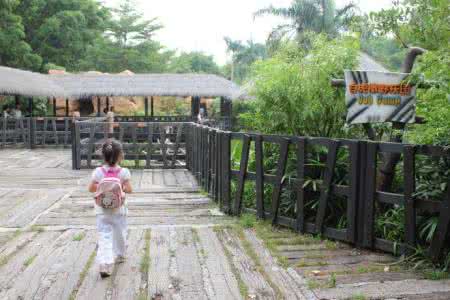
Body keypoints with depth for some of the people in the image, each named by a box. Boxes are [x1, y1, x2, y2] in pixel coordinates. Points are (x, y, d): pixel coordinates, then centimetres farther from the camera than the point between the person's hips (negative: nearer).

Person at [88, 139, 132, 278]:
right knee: (119, 234, 21)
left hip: (102, 210, 0)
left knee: (104, 237, -2)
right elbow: (129, 189, -14)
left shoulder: (98, 172, -5)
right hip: (119, 209, 0)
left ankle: (104, 264, -16)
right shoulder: (124, 172, -10)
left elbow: (91, 188, -4)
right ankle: (119, 255, 40)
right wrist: (120, 188, 2)